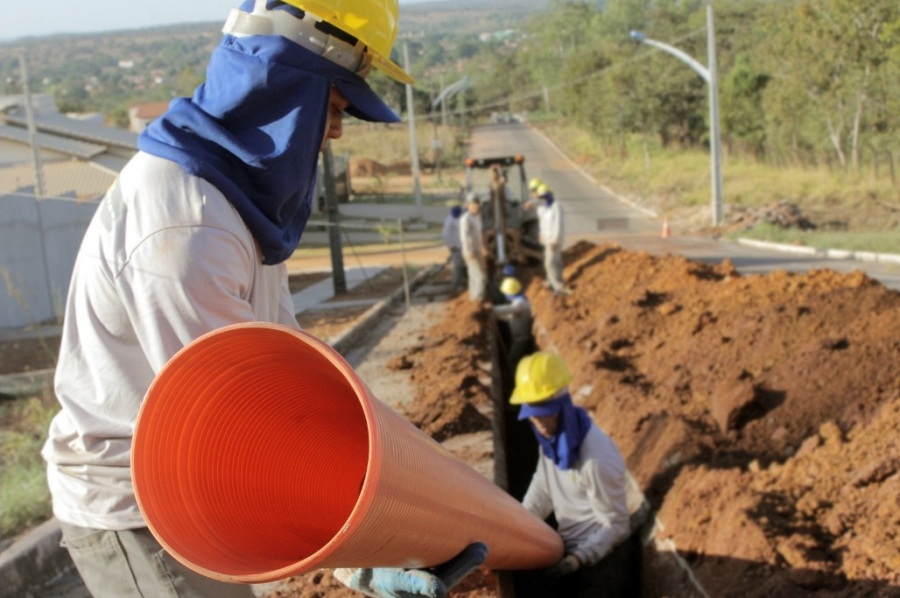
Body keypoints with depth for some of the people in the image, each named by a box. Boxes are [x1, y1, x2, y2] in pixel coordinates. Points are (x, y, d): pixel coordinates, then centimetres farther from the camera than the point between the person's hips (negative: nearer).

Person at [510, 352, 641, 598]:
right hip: (571, 549, 8)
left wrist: (577, 560, -28)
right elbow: (542, 493, 10)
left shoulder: (596, 456, -27)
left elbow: (615, 526, -19)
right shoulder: (551, 438, -2)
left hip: (602, 559, -8)